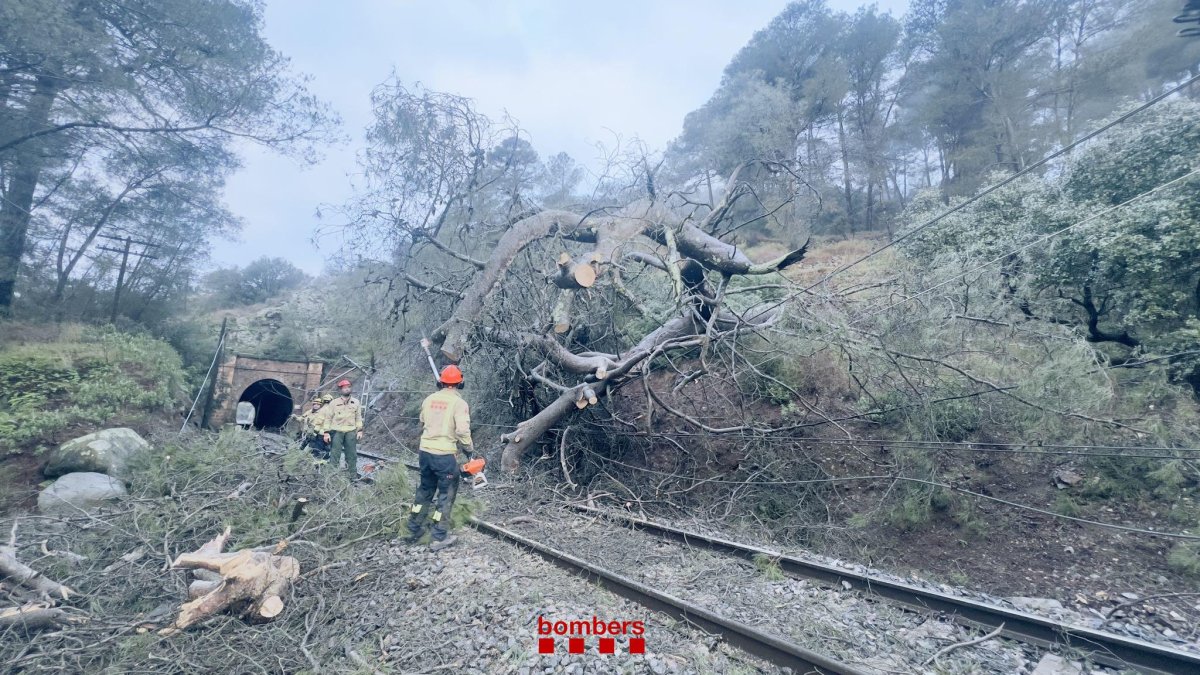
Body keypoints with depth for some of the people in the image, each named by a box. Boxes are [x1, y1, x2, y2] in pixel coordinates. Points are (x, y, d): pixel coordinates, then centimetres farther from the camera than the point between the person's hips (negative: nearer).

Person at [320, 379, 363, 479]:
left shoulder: (356, 402, 7)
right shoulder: (334, 403, 1)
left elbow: (358, 417, 10)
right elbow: (328, 418, 2)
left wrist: (360, 430, 4)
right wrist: (326, 432, -4)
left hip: (351, 431, 2)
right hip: (337, 431, -2)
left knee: (352, 454, 6)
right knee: (335, 454, 1)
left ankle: (353, 476, 14)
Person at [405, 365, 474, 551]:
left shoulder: (429, 399, 6)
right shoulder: (459, 403, -12)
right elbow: (462, 431, -19)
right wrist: (470, 450, -5)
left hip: (425, 452, 6)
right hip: (445, 456, -6)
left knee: (424, 490, 22)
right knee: (446, 495, 7)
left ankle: (414, 530, 31)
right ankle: (439, 538, 10)